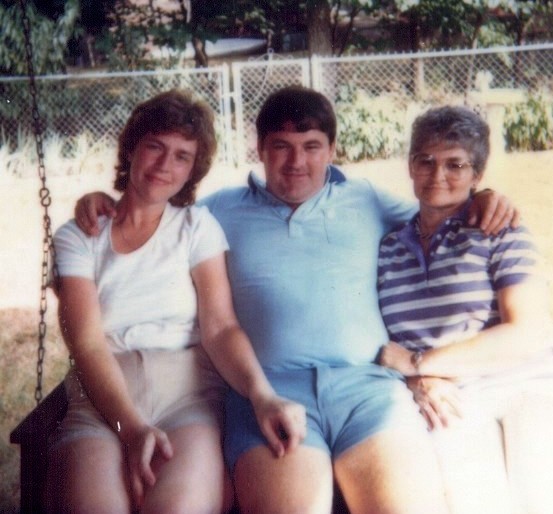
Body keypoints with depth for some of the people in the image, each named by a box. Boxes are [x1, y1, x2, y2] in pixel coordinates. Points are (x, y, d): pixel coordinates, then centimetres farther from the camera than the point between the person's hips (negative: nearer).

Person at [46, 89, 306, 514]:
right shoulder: (76, 237, 11)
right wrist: (132, 427, -21)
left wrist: (261, 393, -22)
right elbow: (87, 342, -3)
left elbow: (220, 326, -1)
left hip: (186, 387, 0)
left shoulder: (197, 225, 12)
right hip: (104, 395, 0)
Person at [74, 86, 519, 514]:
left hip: (366, 381, 1)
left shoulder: (367, 201, 25)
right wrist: (104, 200, 18)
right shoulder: (223, 210, 25)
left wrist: (481, 201, 15)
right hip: (269, 385, -1)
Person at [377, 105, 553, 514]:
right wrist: (419, 381, -12)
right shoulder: (389, 248, 16)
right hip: (446, 407, 1)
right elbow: (378, 339, 11)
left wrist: (416, 362, -8)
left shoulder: (500, 232, 5)